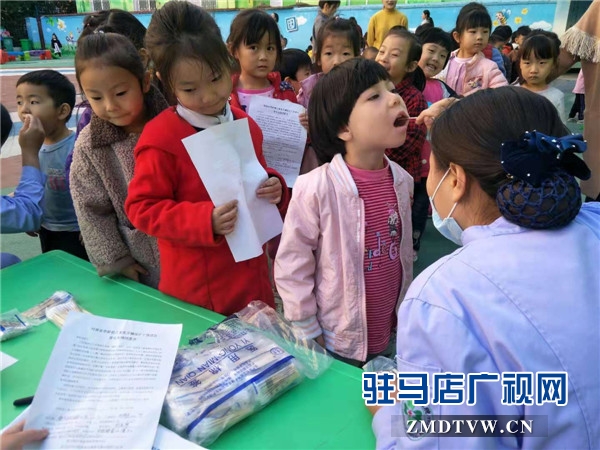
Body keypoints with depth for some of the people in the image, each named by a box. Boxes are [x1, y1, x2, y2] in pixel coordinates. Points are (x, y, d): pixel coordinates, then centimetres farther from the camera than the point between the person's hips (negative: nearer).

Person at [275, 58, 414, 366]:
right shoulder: (316, 188, -25)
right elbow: (290, 268, -17)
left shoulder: (401, 180, -6)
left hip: (387, 338, 5)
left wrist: (403, 317, 14)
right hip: (335, 344, -5)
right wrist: (308, 336, -10)